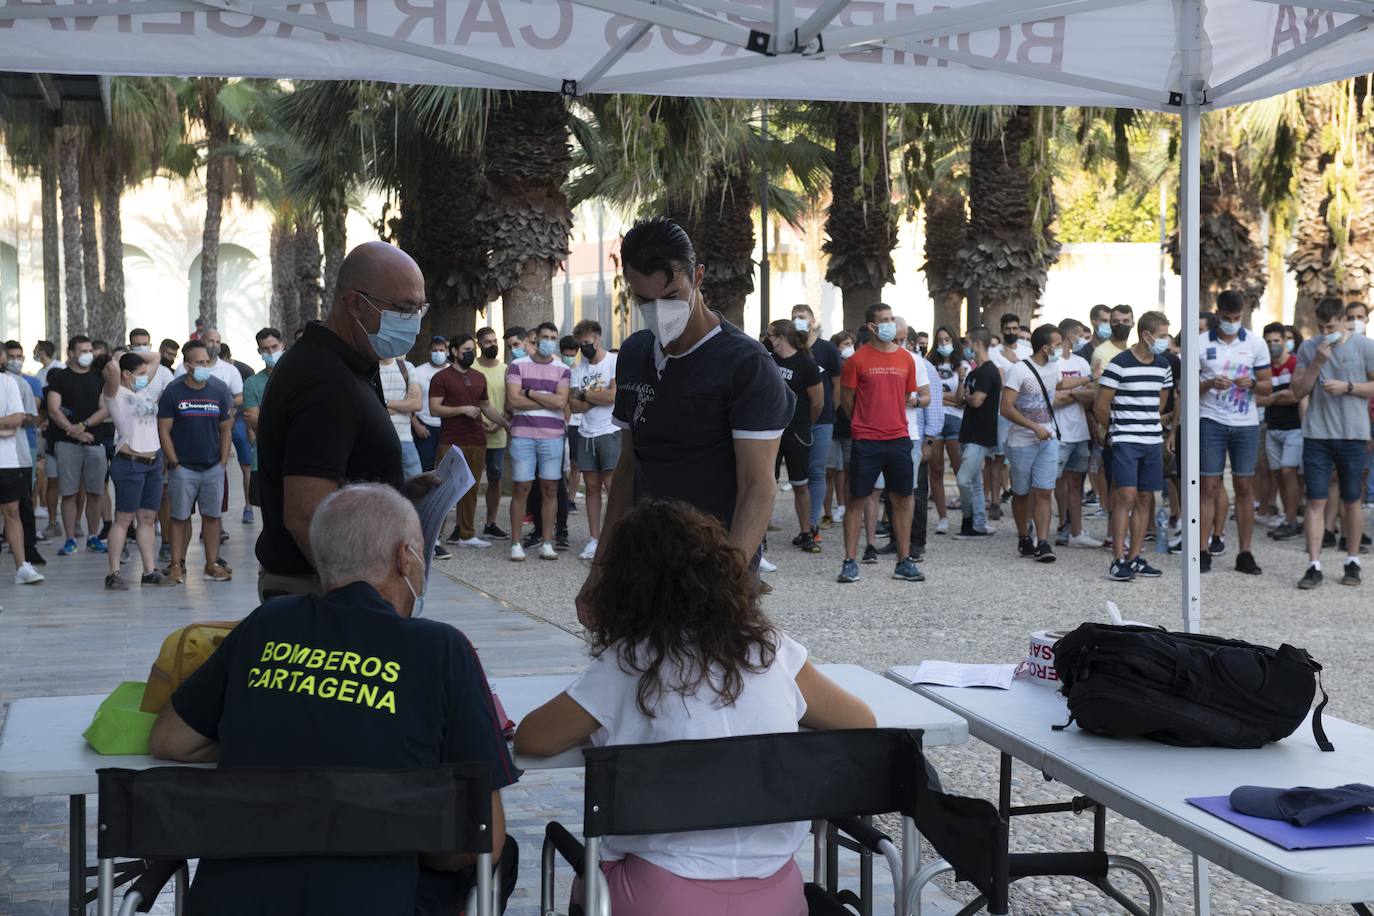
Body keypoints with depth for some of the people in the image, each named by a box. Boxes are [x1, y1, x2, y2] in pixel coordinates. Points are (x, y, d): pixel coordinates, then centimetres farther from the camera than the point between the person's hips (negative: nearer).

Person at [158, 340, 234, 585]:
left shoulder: (219, 389, 3)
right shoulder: (173, 392, -4)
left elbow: (226, 429, 8)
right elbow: (164, 430, -3)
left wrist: (223, 462, 2)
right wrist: (174, 463, -7)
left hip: (213, 467, 2)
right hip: (183, 468, -2)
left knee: (212, 516, 5)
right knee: (180, 517, 2)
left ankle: (212, 565, 12)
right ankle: (177, 565, 9)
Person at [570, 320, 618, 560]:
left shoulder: (614, 362, -5)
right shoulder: (578, 368, 12)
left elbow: (613, 396, -17)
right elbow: (574, 405, 4)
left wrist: (584, 393, -5)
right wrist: (597, 398, -11)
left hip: (610, 432, -5)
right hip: (586, 434, 6)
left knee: (612, 486, -10)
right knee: (592, 487, 7)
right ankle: (594, 539, 11)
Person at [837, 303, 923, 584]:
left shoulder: (906, 359, 7)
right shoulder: (858, 359, -6)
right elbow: (846, 397, 2)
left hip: (899, 439, 4)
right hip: (866, 441, -4)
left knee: (902, 499, 6)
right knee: (857, 499, 1)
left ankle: (904, 562, 13)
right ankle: (850, 562, 6)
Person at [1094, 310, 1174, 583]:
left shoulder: (1163, 365, 9)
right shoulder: (1119, 364, -12)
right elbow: (1100, 406, -7)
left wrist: (1150, 426, 16)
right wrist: (1115, 430, 5)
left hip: (1153, 440, 6)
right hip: (1125, 441, -6)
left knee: (1144, 499, 7)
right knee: (1126, 497, -12)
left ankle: (1134, 558, 14)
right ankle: (1118, 560, -8)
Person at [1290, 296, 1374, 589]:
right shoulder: (1308, 348, 5)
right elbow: (1298, 391, 4)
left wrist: (1347, 386, -13)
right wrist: (1317, 363, -8)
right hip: (1317, 434, 1)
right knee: (1316, 501, -2)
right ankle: (1314, 566, -1)